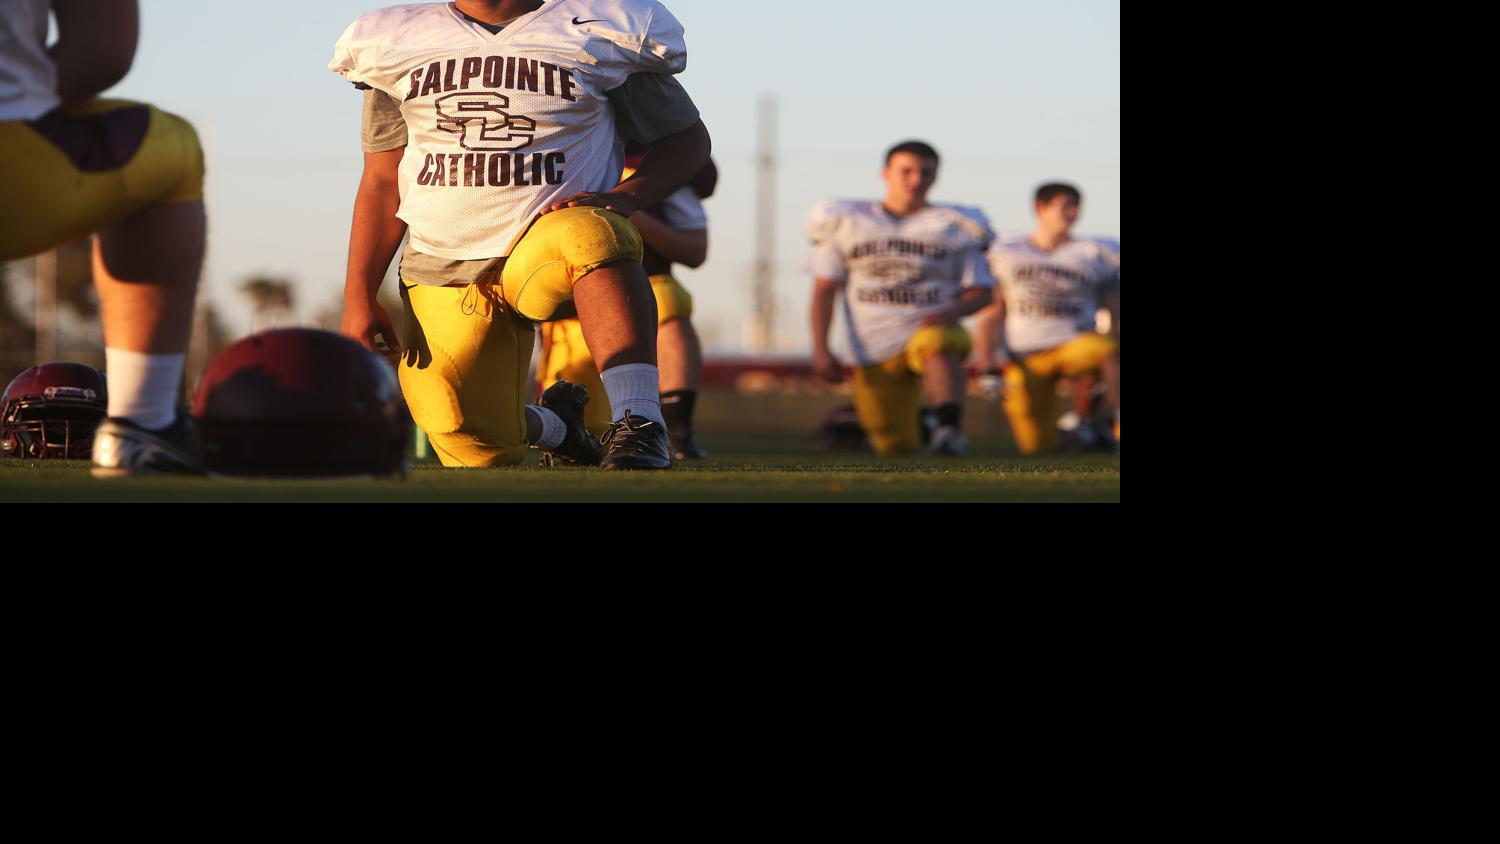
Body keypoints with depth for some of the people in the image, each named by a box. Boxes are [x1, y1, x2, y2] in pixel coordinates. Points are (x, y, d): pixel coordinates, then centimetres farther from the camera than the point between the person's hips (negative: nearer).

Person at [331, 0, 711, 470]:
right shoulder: (395, 43, 7)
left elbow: (687, 138, 6)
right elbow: (383, 183, 13)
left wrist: (623, 198, -13)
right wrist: (358, 299, 5)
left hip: (550, 247, -3)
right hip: (443, 270, 3)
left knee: (588, 236, -39)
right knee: (482, 457, -2)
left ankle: (638, 426, -47)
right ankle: (551, 425, 34)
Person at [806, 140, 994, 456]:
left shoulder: (957, 227, 5)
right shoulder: (845, 221, 7)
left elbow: (981, 291, 5)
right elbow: (825, 290, 8)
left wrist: (952, 312, -17)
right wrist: (820, 350, -2)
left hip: (931, 327, -2)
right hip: (873, 346, 2)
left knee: (937, 345, -39)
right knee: (897, 448, 1)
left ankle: (949, 427, -54)